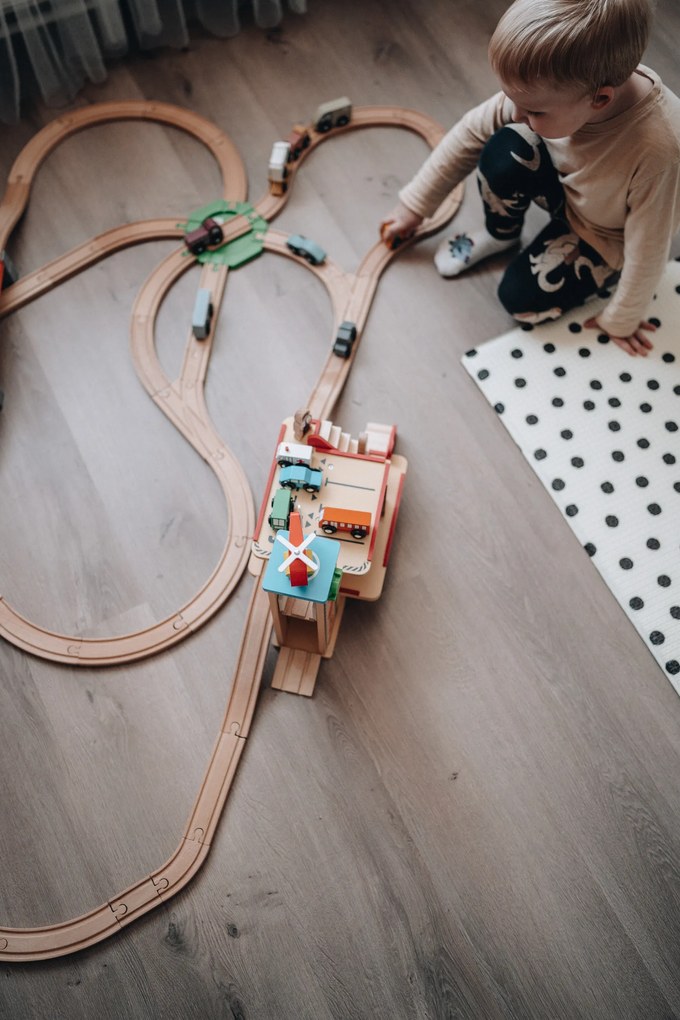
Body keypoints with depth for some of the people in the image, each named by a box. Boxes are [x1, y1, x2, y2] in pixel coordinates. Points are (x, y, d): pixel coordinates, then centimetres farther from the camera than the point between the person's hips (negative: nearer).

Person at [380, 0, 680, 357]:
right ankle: (500, 234, 6)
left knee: (521, 298, -14)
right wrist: (414, 204, -7)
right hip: (564, 186, 4)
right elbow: (471, 132, -15)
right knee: (503, 152, -26)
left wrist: (620, 320, -13)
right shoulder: (549, 83, -29)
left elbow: (648, 247, -28)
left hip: (607, 239, -3)